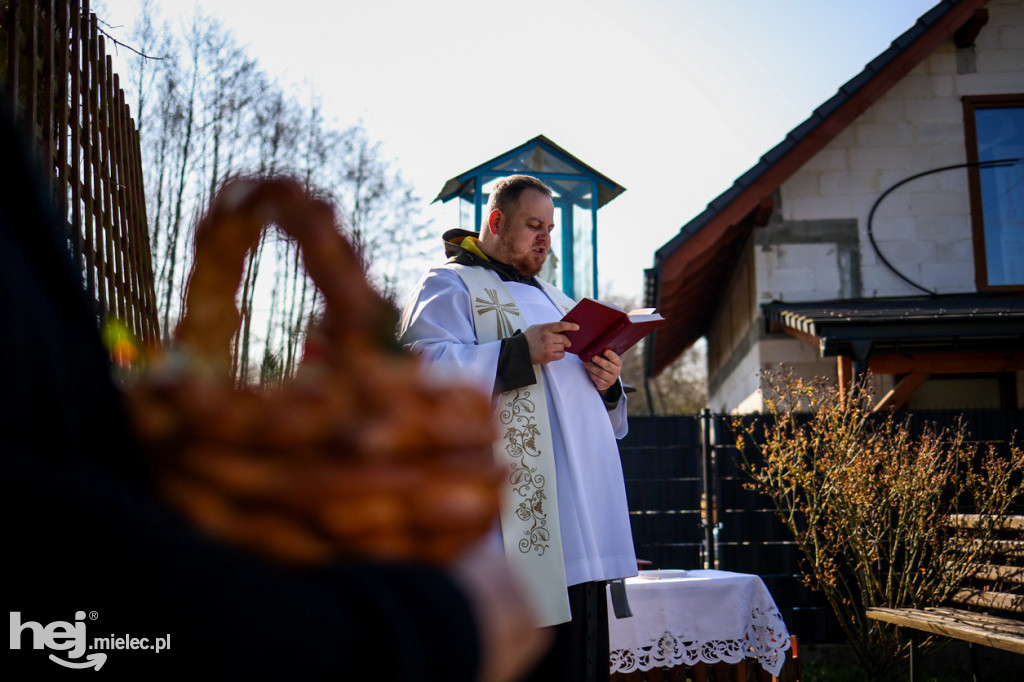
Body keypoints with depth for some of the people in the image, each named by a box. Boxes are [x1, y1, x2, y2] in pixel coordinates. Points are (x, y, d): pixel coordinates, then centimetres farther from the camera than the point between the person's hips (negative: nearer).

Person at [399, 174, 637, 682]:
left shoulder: (551, 298, 29)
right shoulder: (450, 286, 5)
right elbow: (425, 367, -13)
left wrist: (607, 383, 5)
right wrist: (520, 352, -18)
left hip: (578, 504, 8)